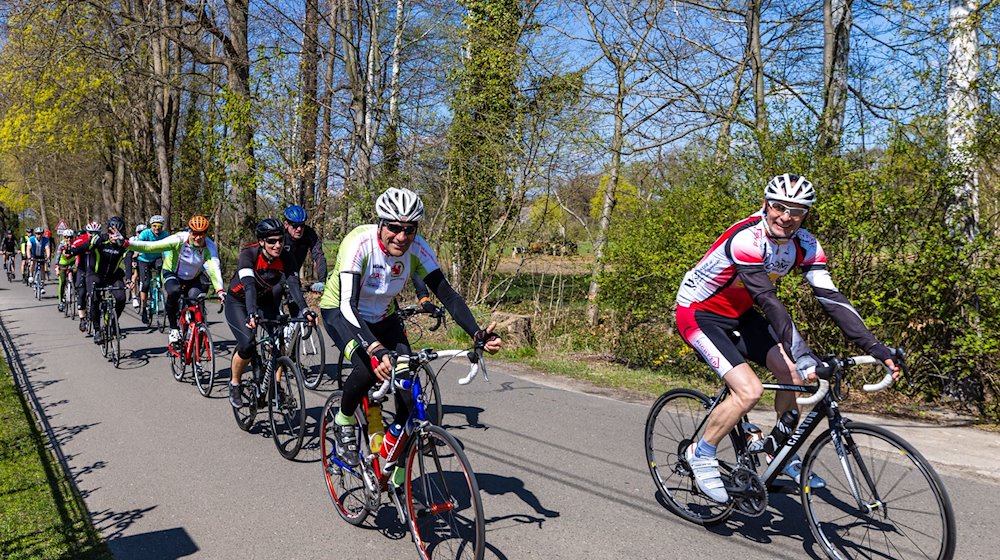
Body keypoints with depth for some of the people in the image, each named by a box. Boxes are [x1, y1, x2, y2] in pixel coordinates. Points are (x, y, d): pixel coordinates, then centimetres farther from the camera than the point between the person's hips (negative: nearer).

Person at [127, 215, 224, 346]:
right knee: (174, 292, -33)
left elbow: (214, 268, -37)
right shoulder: (179, 239, -27)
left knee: (196, 297, -25)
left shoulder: (209, 246, -24)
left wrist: (219, 290, -52)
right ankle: (173, 329, -16)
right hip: (172, 274, -2)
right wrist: (128, 243, -43)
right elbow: (150, 246, -30)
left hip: (193, 278, 2)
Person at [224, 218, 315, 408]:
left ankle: (276, 386, -2)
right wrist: (252, 313, -57)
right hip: (238, 302, -3)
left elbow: (293, 283, -31)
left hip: (265, 301, 4)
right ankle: (234, 384, 6)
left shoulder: (285, 258, -19)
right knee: (247, 345, -21)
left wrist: (305, 310, -47)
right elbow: (249, 285, -41)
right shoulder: (248, 254, -29)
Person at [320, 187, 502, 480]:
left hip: (383, 317, 4)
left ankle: (399, 478, 7)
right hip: (340, 311, -4)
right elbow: (347, 306, -43)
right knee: (369, 368, -33)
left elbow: (448, 294, -23)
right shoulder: (358, 244, -34)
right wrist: (376, 350, -58)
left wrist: (478, 334, -39)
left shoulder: (418, 248, -22)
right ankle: (344, 420, 2)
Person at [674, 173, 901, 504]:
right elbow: (769, 300, -38)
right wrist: (802, 355, -46)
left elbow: (831, 298, -14)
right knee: (749, 391, -22)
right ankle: (701, 454, 0)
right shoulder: (746, 238, -31)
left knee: (791, 372, -6)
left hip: (738, 314, 7)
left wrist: (876, 348, -21)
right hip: (698, 313, -7)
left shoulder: (804, 246, -9)